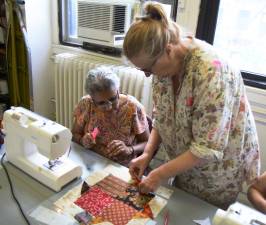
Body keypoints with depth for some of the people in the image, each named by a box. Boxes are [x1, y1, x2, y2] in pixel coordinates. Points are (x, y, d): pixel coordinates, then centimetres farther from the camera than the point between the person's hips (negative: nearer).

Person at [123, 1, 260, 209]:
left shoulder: (210, 70, -33)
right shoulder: (163, 62, -10)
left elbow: (208, 148, -31)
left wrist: (160, 175, -23)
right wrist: (148, 153, -10)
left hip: (218, 171, -6)